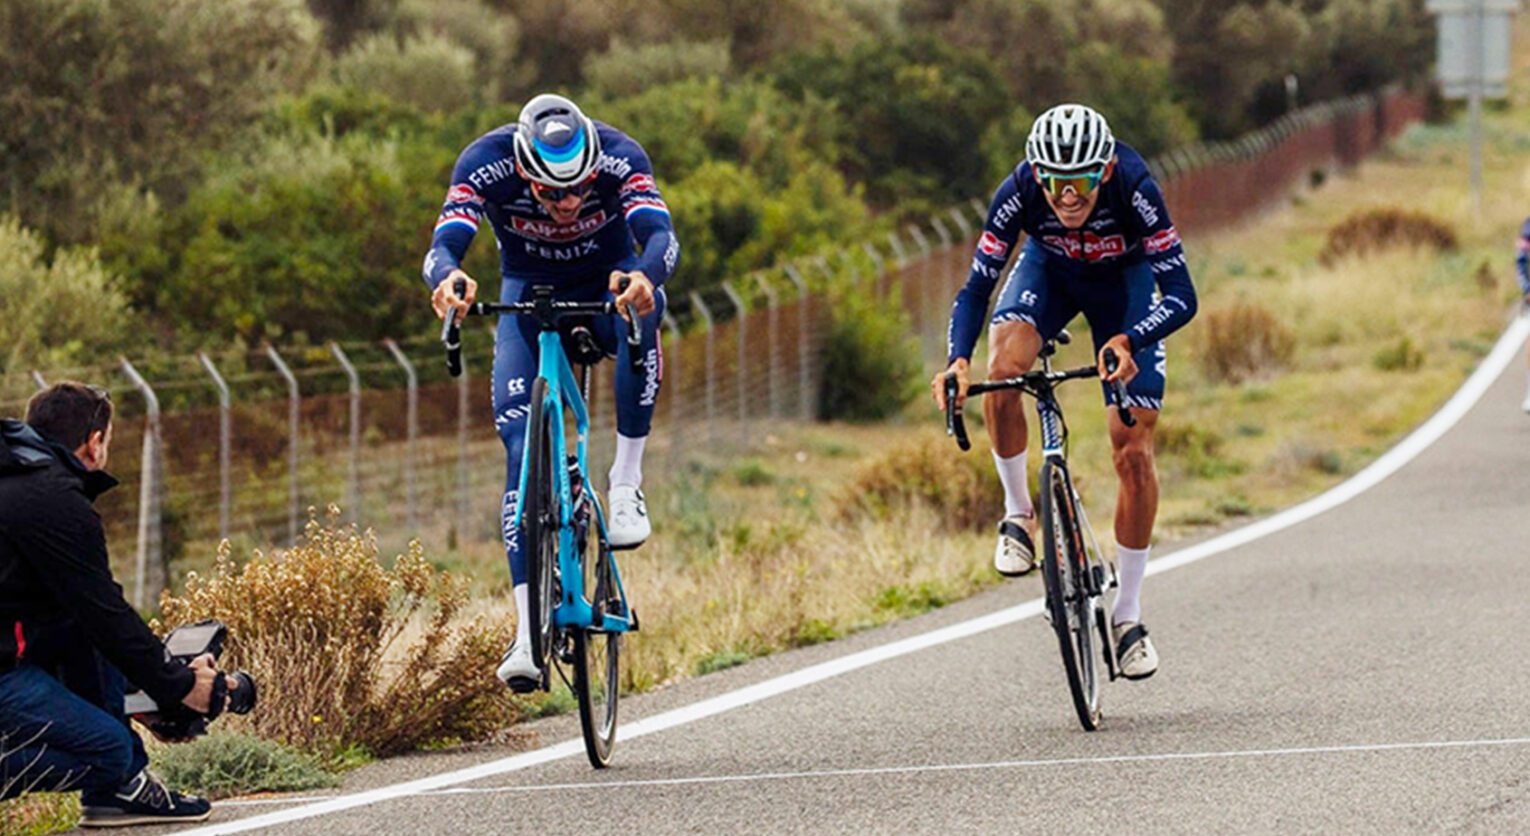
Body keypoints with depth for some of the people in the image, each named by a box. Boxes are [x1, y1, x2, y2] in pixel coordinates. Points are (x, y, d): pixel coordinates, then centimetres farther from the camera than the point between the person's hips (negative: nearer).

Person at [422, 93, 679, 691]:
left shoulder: (620, 158, -30)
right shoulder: (484, 165, -29)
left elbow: (659, 235, -41)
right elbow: (444, 243, -37)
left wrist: (644, 277, -64)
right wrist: (446, 277, -62)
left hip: (608, 286, 0)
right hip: (530, 294, 0)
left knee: (641, 310, -38)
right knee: (521, 448, -18)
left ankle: (627, 480, -24)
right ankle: (529, 629, -19)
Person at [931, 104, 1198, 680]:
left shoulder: (1133, 189, -38)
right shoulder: (1019, 192, -34)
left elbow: (1181, 296, -38)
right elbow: (976, 288, -30)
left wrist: (1128, 341, -57)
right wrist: (958, 361, -49)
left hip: (1123, 279, -1)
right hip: (1049, 271, 1)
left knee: (1133, 454, -8)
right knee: (1003, 370, -32)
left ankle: (1128, 615, 5)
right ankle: (1017, 512, -8)